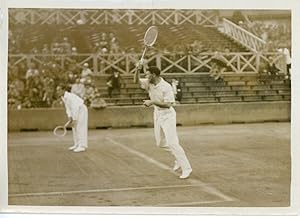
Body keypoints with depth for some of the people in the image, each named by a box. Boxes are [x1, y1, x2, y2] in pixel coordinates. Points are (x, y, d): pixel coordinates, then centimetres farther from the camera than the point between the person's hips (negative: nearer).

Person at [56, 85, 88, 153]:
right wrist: (70, 118, -10)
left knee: (80, 128, -11)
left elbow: (75, 109, -32)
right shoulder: (63, 97, 0)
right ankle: (77, 145, 15)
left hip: (81, 110, -9)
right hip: (76, 111, 9)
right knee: (74, 128, 9)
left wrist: (74, 120, -31)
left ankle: (82, 146, -9)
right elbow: (68, 108, 2)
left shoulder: (70, 97, -30)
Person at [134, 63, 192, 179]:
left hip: (167, 115, -8)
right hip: (157, 114, 8)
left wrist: (152, 102, -25)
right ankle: (178, 160, 29)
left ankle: (186, 168, -12)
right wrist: (138, 69, -12)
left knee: (171, 142, -16)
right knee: (159, 142, 14)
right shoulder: (149, 83, 0)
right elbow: (136, 80, 6)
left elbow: (168, 104, -23)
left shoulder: (166, 87, -21)